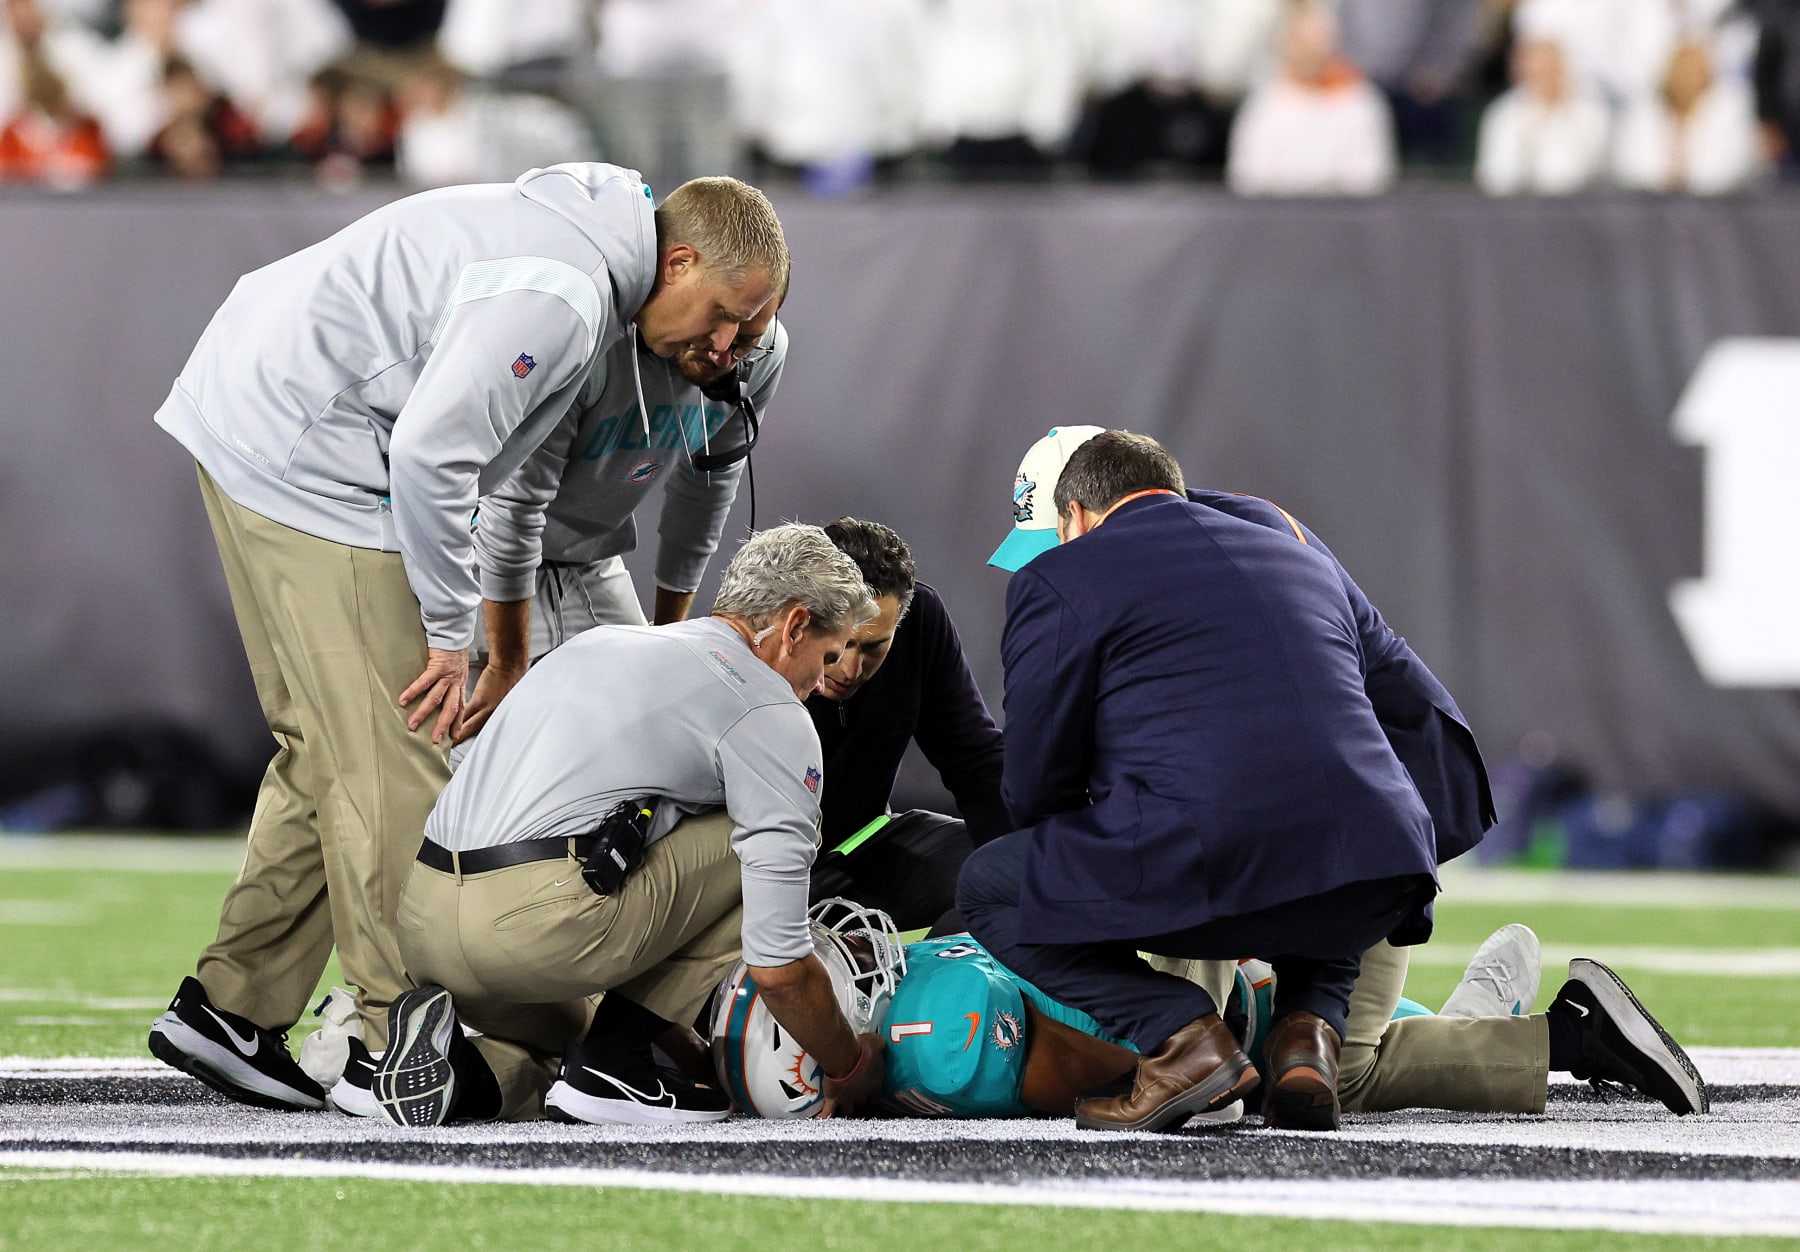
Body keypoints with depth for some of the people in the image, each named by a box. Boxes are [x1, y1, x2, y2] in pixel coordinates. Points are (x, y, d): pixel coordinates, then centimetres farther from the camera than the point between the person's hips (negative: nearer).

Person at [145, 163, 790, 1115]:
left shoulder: (572, 236, 13)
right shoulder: (562, 292, -20)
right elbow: (431, 451, -25)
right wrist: (452, 631, -15)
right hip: (303, 456, -11)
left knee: (326, 748, 14)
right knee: (393, 761, -7)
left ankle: (228, 1008, 17)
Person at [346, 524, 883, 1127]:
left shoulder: (599, 643, 28)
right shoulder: (770, 711, 3)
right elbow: (778, 968, -1)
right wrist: (850, 1070, 18)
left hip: (422, 926, 8)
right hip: (539, 926, -8)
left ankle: (464, 1072, 3)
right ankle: (612, 1065, 4)